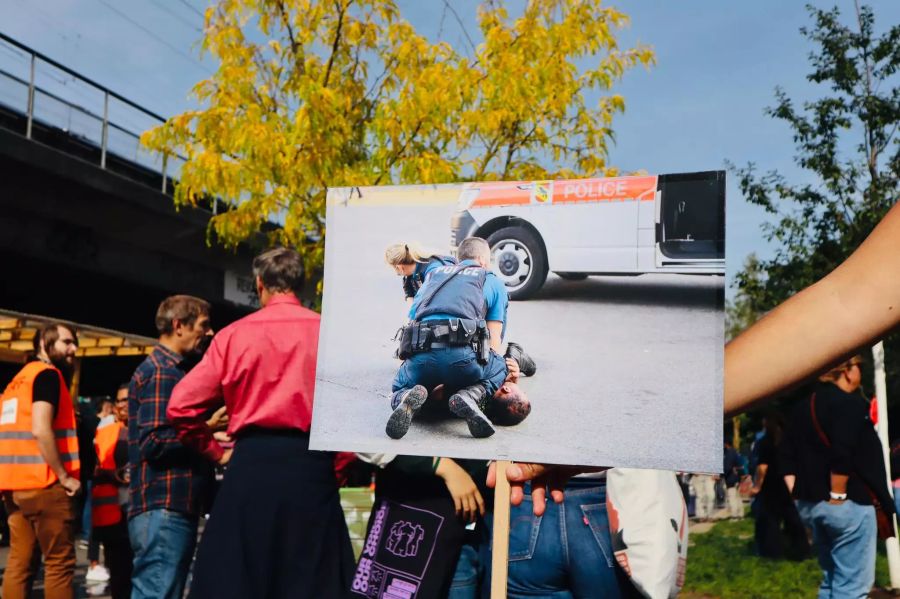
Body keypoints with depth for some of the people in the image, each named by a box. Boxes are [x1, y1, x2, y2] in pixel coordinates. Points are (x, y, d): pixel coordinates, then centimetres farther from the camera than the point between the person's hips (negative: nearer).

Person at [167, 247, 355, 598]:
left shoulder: (233, 334, 7)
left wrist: (216, 452, 14)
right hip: (310, 465, 0)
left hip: (250, 464, 1)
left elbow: (181, 406, 3)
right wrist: (340, 466, 8)